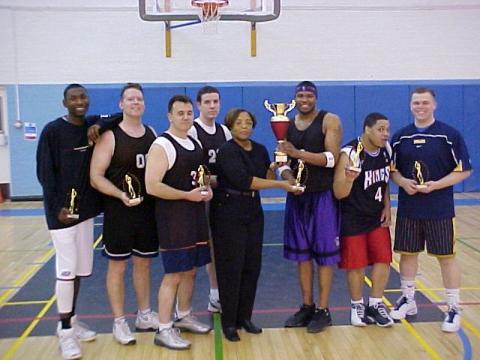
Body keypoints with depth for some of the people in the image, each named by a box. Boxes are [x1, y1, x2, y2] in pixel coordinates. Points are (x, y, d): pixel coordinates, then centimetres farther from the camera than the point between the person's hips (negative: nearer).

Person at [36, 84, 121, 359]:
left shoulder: (92, 126, 7)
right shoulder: (52, 131, -7)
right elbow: (44, 172, -8)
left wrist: (100, 125, -10)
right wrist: (57, 206, -13)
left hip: (86, 208, 6)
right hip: (61, 210, -5)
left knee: (80, 269, 11)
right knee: (66, 270, -4)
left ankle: (71, 320, 26)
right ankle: (65, 330, 8)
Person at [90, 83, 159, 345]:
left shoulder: (152, 134, 7)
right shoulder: (110, 136, -9)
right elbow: (95, 177, -13)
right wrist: (120, 195, -25)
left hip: (148, 210, 5)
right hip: (119, 212, -5)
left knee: (143, 263, 15)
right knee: (117, 265, 5)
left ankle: (144, 316, 30)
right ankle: (119, 322, 17)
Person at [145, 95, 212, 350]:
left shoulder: (196, 144, 12)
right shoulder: (161, 146, -14)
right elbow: (152, 186, -22)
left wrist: (207, 189, 3)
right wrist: (188, 195, -20)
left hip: (196, 214, 8)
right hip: (173, 218, -8)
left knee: (190, 269, 16)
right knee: (173, 274, -4)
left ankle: (184, 317, 33)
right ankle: (164, 330, 7)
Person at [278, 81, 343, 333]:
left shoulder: (330, 121, -5)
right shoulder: (287, 125, 10)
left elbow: (332, 158, -17)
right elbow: (283, 161, 9)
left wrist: (298, 153, -27)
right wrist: (288, 177, -13)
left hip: (323, 196, -5)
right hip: (297, 196, 5)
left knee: (324, 254, 1)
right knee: (302, 254, 10)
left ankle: (323, 311, 12)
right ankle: (307, 306, 22)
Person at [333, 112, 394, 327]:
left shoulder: (386, 150, -1)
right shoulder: (350, 154, -20)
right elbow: (339, 194, -20)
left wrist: (387, 206, 4)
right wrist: (349, 179, -40)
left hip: (378, 216, 5)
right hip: (353, 219, -5)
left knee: (383, 259, 3)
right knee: (356, 264, 3)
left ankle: (375, 305, 19)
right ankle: (357, 306, 23)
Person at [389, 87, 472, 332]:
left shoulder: (450, 135, -6)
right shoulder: (400, 137, 4)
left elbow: (464, 170, -6)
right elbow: (392, 169, 10)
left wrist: (436, 185, -18)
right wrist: (402, 182, -12)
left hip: (439, 210, -3)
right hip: (408, 209, 3)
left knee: (446, 256, 3)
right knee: (407, 253, 11)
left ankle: (454, 308, 16)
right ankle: (408, 299, 29)